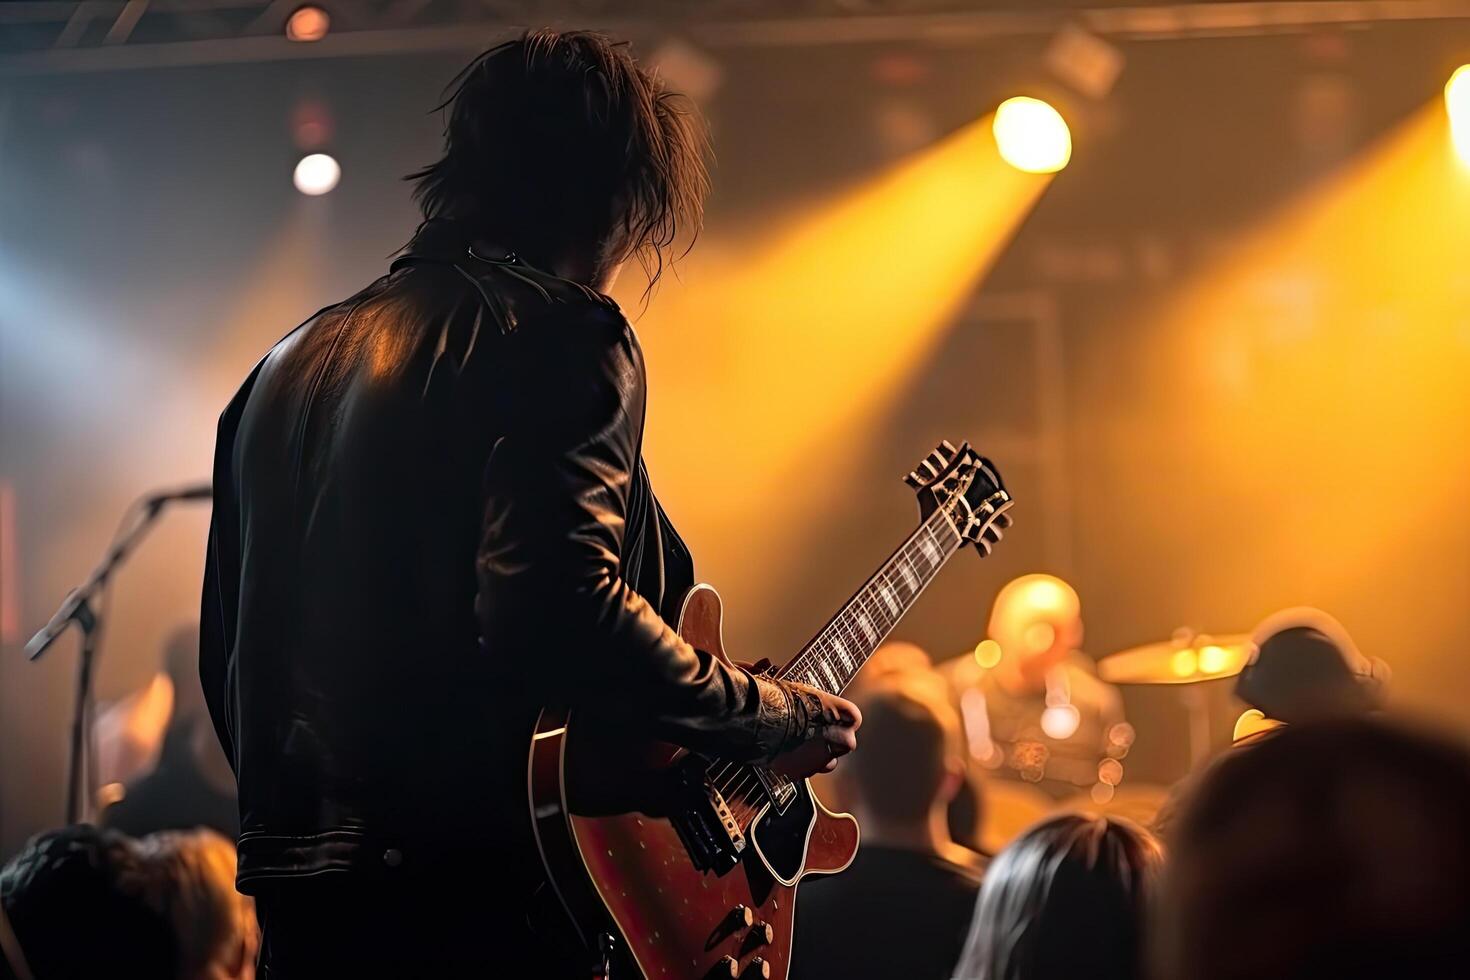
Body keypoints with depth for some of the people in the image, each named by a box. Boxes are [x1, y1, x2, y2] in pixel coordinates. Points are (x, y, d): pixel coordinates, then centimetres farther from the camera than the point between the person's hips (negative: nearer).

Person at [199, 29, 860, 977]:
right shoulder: (560, 337, -7)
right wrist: (776, 716, -10)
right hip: (480, 902, -8)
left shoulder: (293, 362, 18)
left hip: (294, 902, 8)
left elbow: (231, 655, 21)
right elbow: (559, 606, -22)